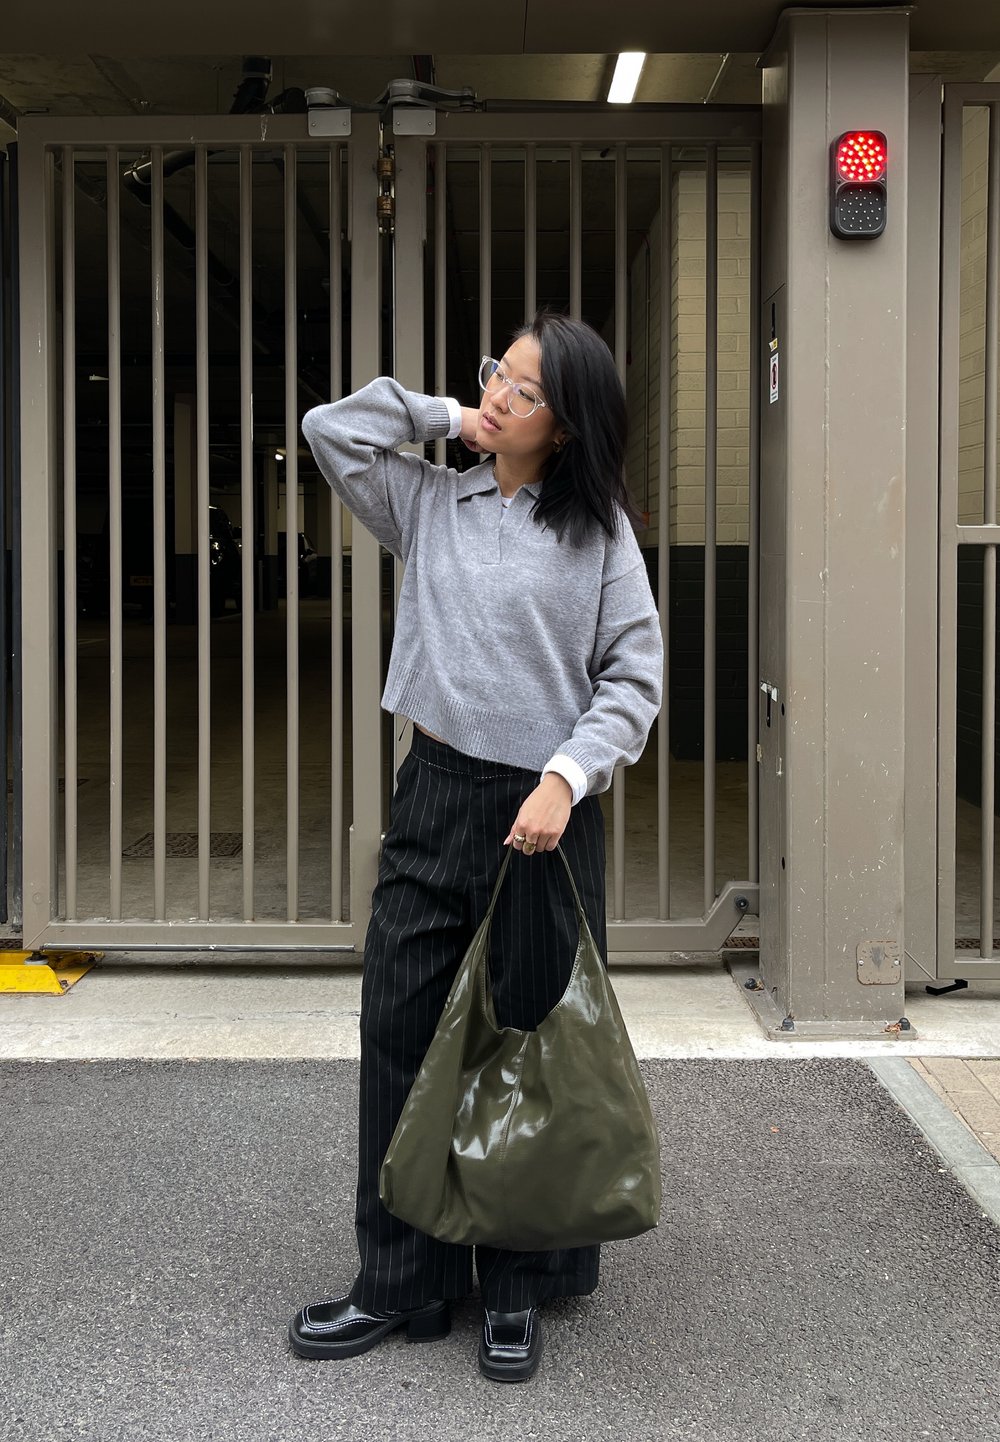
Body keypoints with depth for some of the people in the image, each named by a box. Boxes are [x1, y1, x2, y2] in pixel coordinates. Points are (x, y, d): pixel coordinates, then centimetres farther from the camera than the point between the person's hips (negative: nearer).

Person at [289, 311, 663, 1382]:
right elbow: (331, 429, 9)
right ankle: (398, 1283, 19)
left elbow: (635, 676, -3)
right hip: (434, 792, 3)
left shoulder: (598, 528, 0)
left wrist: (565, 778, -15)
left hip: (543, 807, -3)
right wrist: (445, 416, 6)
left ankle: (516, 1291, 23)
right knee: (399, 1030, 4)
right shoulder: (431, 502, 10)